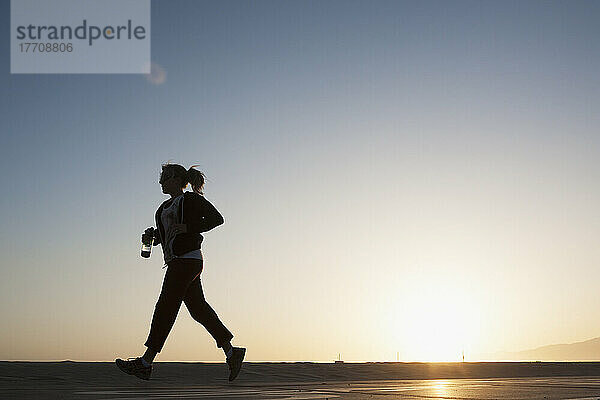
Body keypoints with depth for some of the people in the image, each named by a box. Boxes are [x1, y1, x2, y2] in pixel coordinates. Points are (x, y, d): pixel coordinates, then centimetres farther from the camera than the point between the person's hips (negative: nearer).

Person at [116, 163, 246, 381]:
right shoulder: (167, 206, 22)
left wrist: (188, 228, -18)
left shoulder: (191, 199, -3)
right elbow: (166, 233, 27)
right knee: (198, 308, 7)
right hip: (176, 262, 9)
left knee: (165, 308, -9)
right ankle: (231, 353, 11)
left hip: (187, 259, -9)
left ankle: (145, 363, -7)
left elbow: (216, 218, -10)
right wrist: (153, 234, 6)